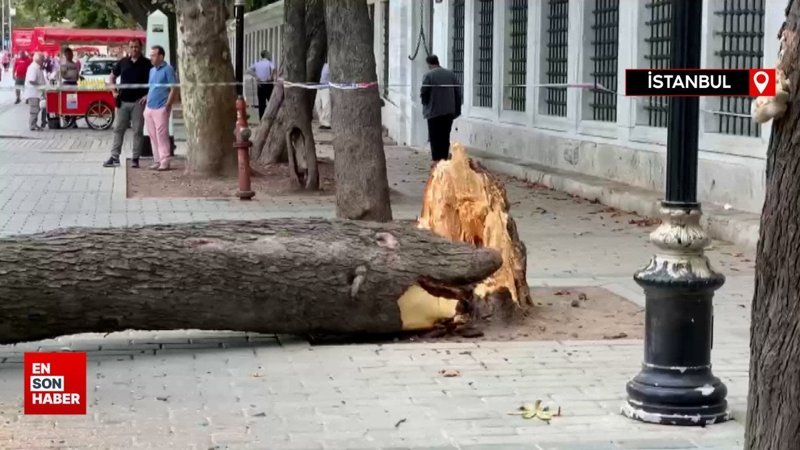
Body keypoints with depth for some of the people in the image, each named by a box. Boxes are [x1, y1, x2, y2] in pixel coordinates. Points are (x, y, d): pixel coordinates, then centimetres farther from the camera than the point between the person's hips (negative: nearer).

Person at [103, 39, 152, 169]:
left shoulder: (146, 63, 0)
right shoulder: (123, 62, 10)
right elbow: (112, 77, 22)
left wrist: (148, 95, -11)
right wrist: (114, 91, 10)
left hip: (138, 102, -3)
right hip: (123, 102, 3)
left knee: (138, 131, 0)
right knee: (118, 129, 3)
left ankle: (135, 158, 6)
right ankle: (115, 157, 7)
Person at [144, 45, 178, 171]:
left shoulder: (168, 69, -6)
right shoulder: (152, 70, 18)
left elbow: (174, 89, -10)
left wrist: (167, 105, -15)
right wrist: (146, 98, 12)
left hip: (161, 108, -8)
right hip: (149, 108, 8)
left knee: (162, 136, -7)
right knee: (153, 136, 8)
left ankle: (165, 162, -5)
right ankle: (157, 161, 14)